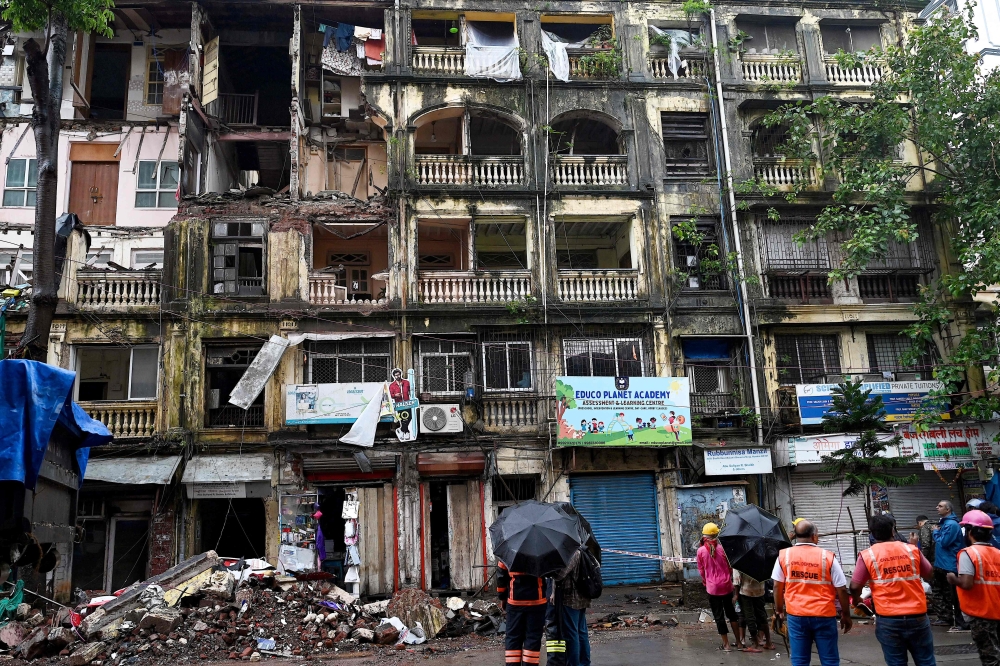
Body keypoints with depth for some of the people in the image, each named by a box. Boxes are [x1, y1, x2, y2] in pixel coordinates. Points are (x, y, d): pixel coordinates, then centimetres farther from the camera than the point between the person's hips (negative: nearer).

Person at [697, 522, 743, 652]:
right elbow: (730, 567, 5)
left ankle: (726, 644, 9)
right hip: (726, 585, 2)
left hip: (712, 587, -2)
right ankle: (739, 642, 21)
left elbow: (701, 570, 2)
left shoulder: (701, 551, -9)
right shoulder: (722, 548, -7)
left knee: (718, 615, 7)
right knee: (731, 612, 17)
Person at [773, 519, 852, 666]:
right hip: (824, 615, -2)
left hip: (796, 615, 2)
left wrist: (779, 609, 18)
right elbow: (841, 589, -5)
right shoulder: (827, 556, -8)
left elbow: (777, 586, 4)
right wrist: (846, 615, 7)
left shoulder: (784, 555, -2)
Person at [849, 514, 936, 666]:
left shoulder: (867, 555, -5)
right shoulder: (912, 549, 0)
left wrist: (857, 600, 16)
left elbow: (855, 586, -6)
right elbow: (929, 574, 15)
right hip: (917, 616, 2)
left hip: (888, 620, -1)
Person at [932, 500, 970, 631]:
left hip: (949, 566, -11)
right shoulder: (944, 523, 14)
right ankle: (945, 618, 24)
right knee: (940, 593, 16)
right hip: (941, 564, 11)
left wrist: (936, 533, -6)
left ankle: (962, 622, -2)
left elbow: (943, 542, -22)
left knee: (953, 596, -7)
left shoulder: (952, 524, -17)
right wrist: (937, 533, 4)